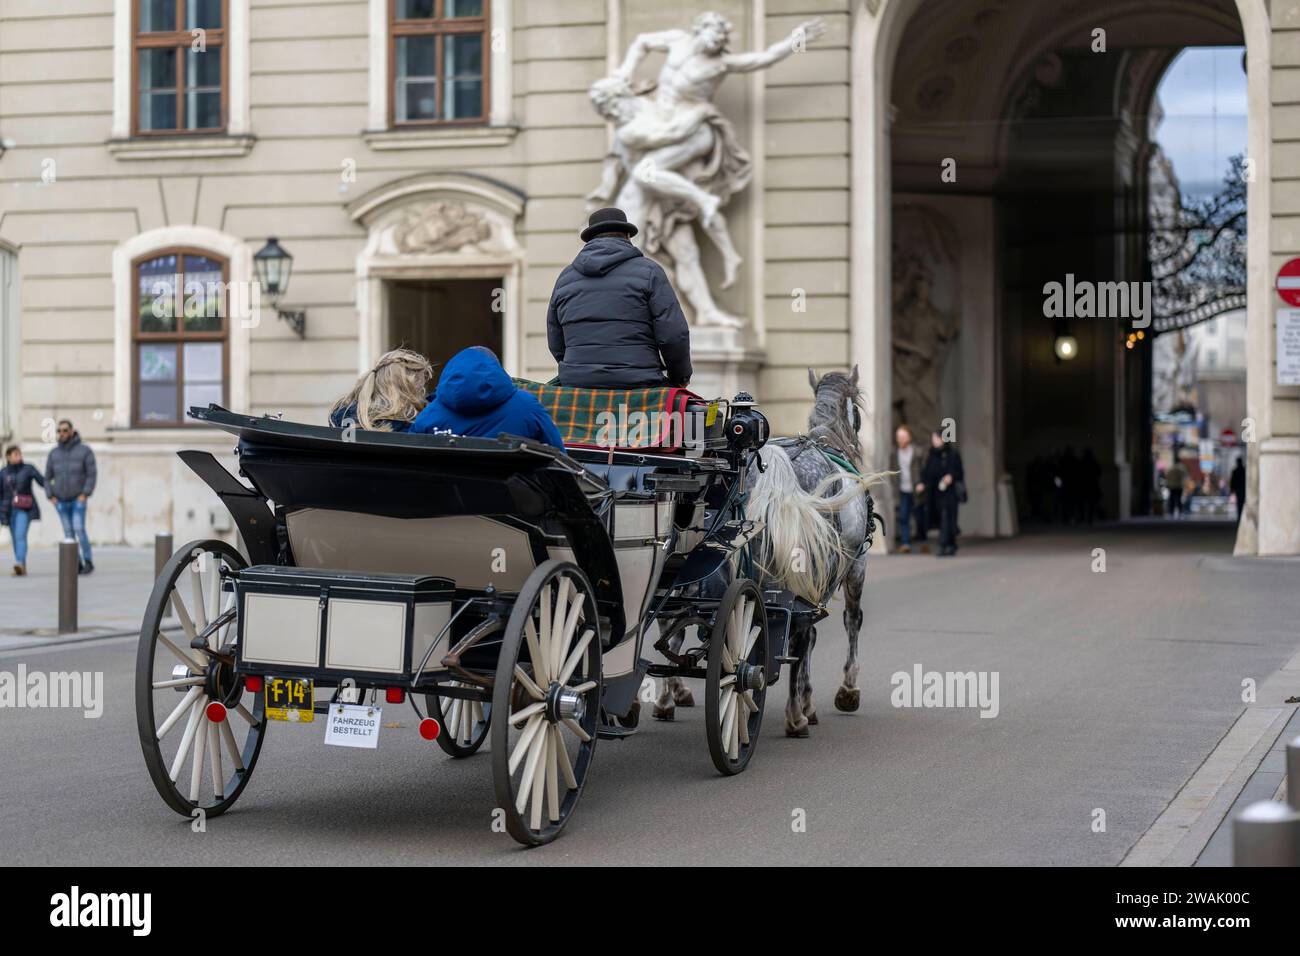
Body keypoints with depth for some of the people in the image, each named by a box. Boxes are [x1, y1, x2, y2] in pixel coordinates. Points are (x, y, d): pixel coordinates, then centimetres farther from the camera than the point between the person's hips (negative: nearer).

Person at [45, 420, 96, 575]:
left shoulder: (84, 451, -7)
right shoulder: (54, 453, 4)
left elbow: (92, 474, -9)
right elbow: (48, 477, 9)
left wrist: (85, 495, -17)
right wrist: (51, 497, -2)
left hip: (78, 499, -4)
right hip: (61, 501, 4)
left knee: (79, 530, -15)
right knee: (68, 533, 2)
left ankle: (88, 562, -2)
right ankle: (77, 566, 8)